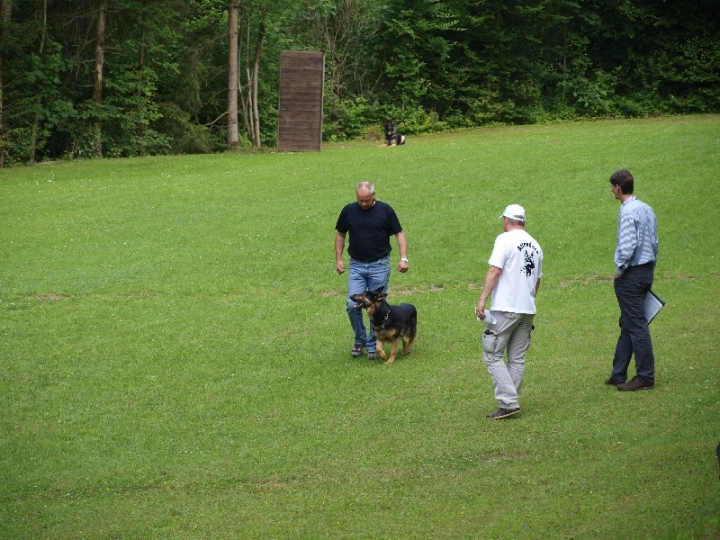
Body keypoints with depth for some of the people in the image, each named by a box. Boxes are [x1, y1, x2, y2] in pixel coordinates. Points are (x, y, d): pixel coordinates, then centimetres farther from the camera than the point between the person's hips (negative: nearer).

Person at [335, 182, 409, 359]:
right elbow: (340, 234, 12)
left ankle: (373, 345, 14)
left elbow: (399, 233, 0)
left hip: (380, 265, -1)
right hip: (356, 265, 1)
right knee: (352, 305, -8)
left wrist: (403, 258, -11)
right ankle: (359, 341, 13)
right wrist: (338, 259, 5)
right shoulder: (348, 211, -1)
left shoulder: (385, 210, -5)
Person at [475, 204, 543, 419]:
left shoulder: (505, 240, -7)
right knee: (517, 359, 11)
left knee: (493, 355, -3)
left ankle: (509, 403, -12)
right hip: (528, 310, 7)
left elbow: (495, 271, -16)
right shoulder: (535, 245, 14)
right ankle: (510, 402, 11)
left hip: (506, 309, -7)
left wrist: (482, 300, -18)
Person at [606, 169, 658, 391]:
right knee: (627, 324, 15)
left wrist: (620, 269, -11)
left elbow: (628, 245, -24)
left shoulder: (628, 212, -17)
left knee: (636, 325, -4)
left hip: (631, 274, -9)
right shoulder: (647, 209, 11)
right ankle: (618, 374, 21)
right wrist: (650, 269, 18)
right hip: (647, 270, 9)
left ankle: (645, 377, -1)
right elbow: (654, 242, 15)